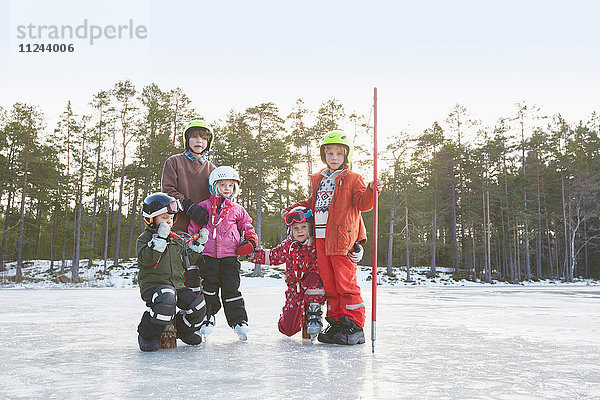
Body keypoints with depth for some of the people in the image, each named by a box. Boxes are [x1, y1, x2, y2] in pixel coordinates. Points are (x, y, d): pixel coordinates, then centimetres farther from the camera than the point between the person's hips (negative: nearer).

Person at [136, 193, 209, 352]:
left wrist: (198, 244, 9)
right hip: (153, 284, -6)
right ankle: (147, 335, -12)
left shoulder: (176, 239, 20)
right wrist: (160, 238, -23)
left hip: (176, 284, 6)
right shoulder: (145, 238, 0)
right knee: (166, 302, -38)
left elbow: (187, 259, 21)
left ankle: (183, 330, 20)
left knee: (198, 304, -12)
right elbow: (147, 259, -18)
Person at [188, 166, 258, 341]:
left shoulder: (237, 210, 11)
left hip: (230, 256, 0)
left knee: (231, 289, -1)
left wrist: (250, 241, 5)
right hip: (209, 254, 0)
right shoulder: (204, 207, 7)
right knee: (209, 287, 2)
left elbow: (247, 226, 21)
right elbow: (193, 227, 12)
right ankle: (207, 318, 15)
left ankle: (239, 321, 5)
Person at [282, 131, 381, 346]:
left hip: (342, 238, -6)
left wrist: (371, 191, -23)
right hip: (321, 238, 6)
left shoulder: (352, 179, 2)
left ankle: (354, 326, -1)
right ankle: (337, 321, 19)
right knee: (329, 283, 9)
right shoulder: (319, 180, 20)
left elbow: (362, 203, -6)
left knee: (346, 283, -8)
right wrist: (295, 207, 25)